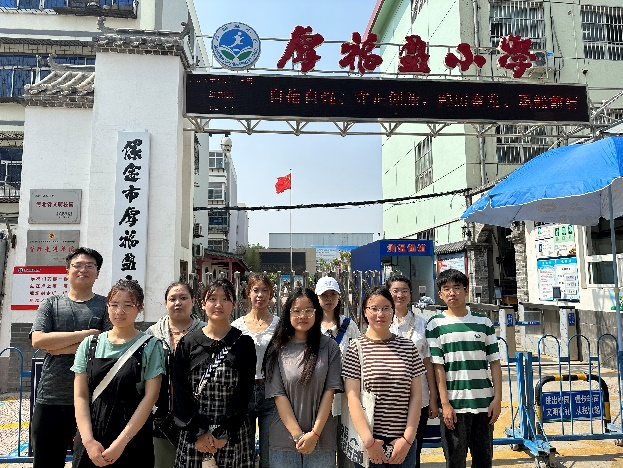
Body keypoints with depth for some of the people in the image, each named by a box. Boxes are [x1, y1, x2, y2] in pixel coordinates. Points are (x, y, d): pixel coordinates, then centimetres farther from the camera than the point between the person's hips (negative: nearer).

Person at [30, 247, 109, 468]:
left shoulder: (107, 306, 2)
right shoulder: (51, 304, 8)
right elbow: (38, 340, -7)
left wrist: (60, 346, -10)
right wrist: (85, 334, -13)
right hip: (51, 398, 2)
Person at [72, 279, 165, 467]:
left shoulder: (150, 346, -6)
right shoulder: (90, 344, 3)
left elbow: (150, 397, -10)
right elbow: (80, 396, 0)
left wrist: (121, 441, -13)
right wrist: (89, 440, -9)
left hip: (132, 440, -2)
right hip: (90, 441, 2)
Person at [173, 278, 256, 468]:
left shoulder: (243, 344, -1)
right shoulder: (188, 343, 3)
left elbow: (244, 393, -4)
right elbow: (180, 392, -1)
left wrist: (222, 433, -12)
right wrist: (197, 433, -9)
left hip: (232, 436, -1)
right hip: (193, 437, 1)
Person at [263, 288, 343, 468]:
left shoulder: (330, 347, -1)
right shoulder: (277, 350, -2)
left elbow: (330, 391, -4)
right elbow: (278, 395, -5)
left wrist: (315, 433, -10)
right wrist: (298, 435, -11)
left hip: (322, 439, 0)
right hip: (284, 439, 0)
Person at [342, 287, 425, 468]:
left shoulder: (408, 346, 3)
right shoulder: (356, 347, -5)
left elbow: (416, 395, 2)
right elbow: (353, 398, -9)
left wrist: (408, 438, -5)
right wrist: (369, 441, -13)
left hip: (404, 442, 2)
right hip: (368, 440, -2)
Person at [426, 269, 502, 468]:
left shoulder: (484, 322, 5)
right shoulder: (436, 324, -2)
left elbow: (494, 363, 7)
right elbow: (438, 367, -5)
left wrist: (497, 398, 0)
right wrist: (445, 403, -9)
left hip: (484, 403, 3)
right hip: (454, 405, -2)